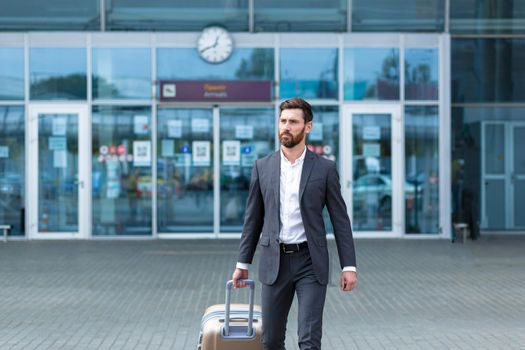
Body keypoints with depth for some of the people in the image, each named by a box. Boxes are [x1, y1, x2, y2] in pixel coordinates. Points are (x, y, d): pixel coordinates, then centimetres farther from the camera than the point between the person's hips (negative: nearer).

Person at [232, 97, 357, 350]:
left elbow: (340, 219, 0)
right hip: (274, 263, 3)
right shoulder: (262, 167, 5)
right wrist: (242, 263, 8)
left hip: (310, 263, -2)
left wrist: (349, 266, -5)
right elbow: (253, 218, 10)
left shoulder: (324, 168, -1)